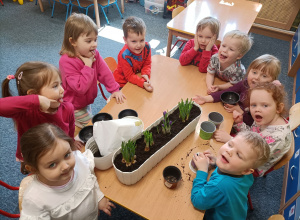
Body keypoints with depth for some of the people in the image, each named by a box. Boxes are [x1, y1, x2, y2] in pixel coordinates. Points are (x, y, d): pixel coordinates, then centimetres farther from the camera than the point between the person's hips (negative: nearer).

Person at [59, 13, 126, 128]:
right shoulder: (66, 61, -32)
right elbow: (80, 88, -36)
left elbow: (104, 72, -1)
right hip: (73, 108, -7)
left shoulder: (94, 54, -11)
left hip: (86, 102, 7)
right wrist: (88, 66, -36)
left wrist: (115, 90, -5)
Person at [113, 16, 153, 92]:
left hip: (137, 76, 5)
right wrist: (143, 83, -41)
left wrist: (145, 74, -25)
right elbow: (129, 76, -27)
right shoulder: (124, 55, -33)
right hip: (123, 82, -5)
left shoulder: (146, 47, -17)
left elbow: (147, 64, -3)